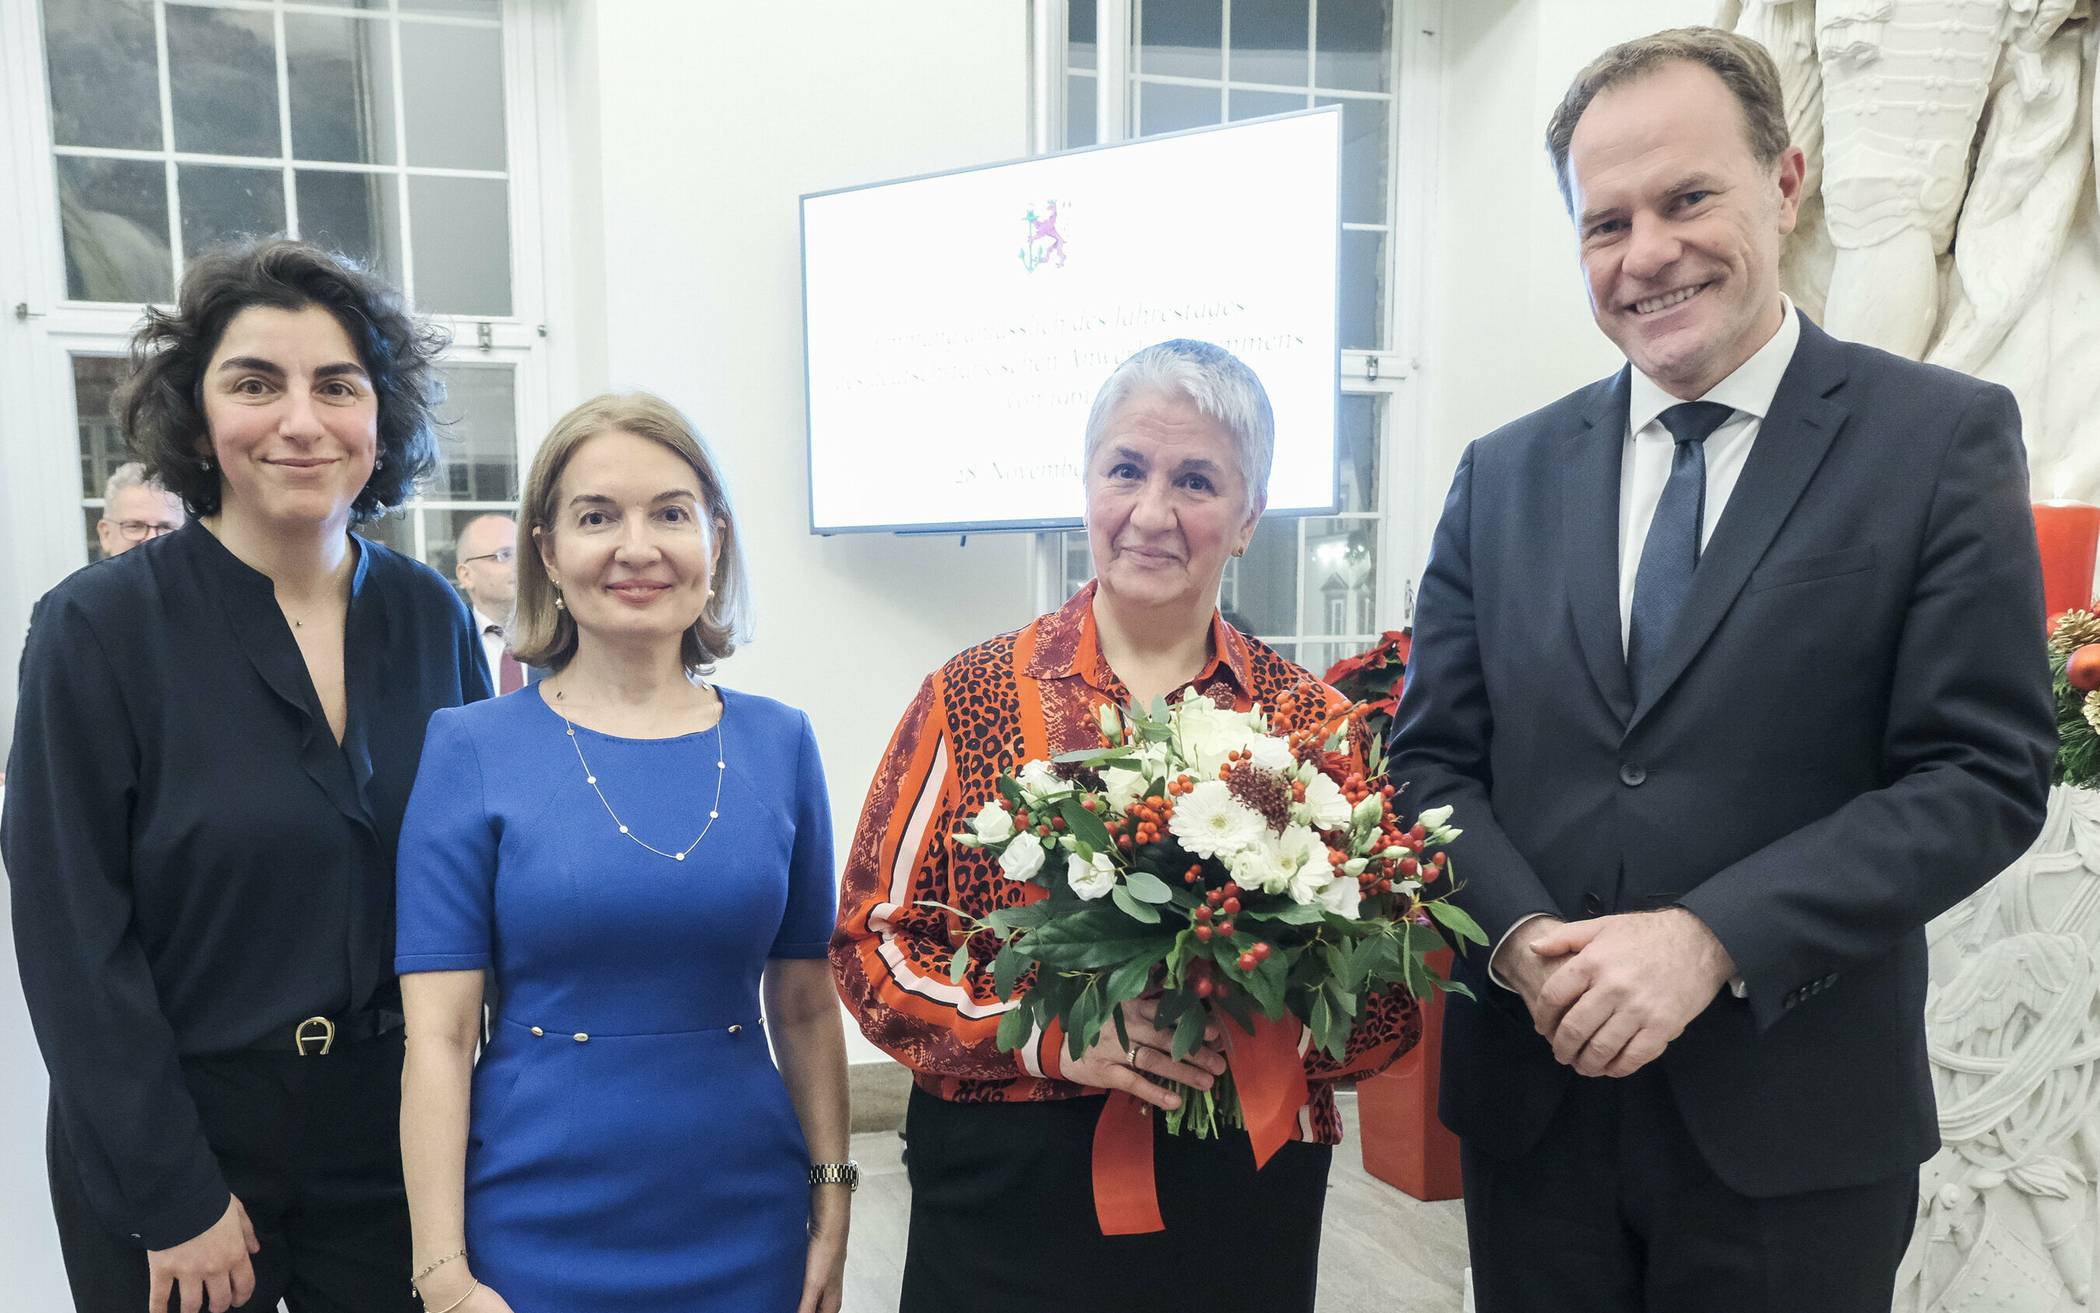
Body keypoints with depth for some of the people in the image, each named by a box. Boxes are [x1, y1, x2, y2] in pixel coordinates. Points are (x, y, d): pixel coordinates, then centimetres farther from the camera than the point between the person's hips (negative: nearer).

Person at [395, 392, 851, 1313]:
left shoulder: (778, 744, -1)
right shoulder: (473, 750, -7)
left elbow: (805, 1005, 3)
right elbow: (438, 1035, -8)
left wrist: (832, 1203, 2)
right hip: (538, 1236, -2)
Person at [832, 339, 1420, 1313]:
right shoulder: (970, 700, -3)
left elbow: (1389, 994, 1)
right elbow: (870, 936, -4)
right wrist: (1045, 1034, -18)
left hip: (1240, 1202, 1)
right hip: (1004, 1200, -1)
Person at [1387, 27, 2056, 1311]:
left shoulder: (1945, 437, -4)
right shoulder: (1506, 473, 4)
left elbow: (1985, 774, -9)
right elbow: (1434, 756, 3)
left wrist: (1710, 941, -19)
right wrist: (1523, 940, -14)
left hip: (1793, 1126, -2)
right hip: (1533, 1099, 3)